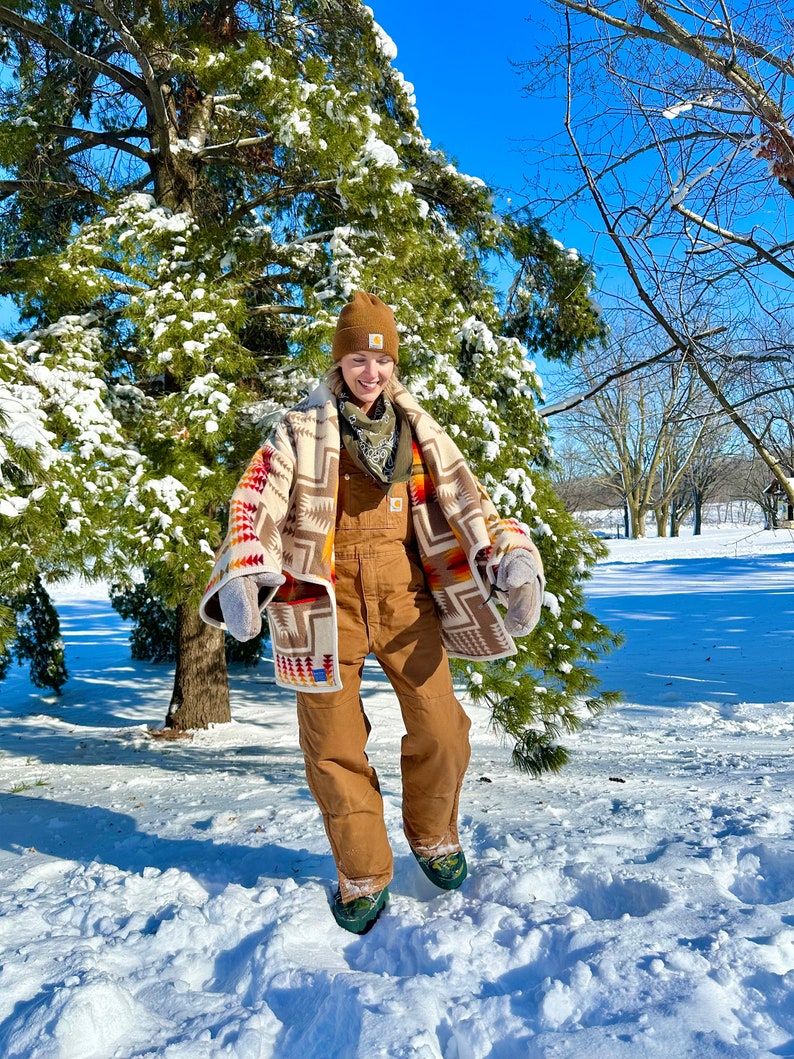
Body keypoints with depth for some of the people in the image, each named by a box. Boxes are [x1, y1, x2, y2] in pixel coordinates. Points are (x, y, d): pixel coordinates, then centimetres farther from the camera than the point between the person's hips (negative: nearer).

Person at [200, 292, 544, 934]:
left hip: (404, 597, 2)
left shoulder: (419, 431, 10)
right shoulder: (302, 431, 1)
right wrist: (243, 578, -27)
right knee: (335, 748, 4)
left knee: (442, 731, 2)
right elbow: (255, 502, -10)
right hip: (327, 599, -2)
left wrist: (513, 562, -10)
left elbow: (466, 501, 5)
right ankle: (363, 878, 24)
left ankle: (433, 836, 33)